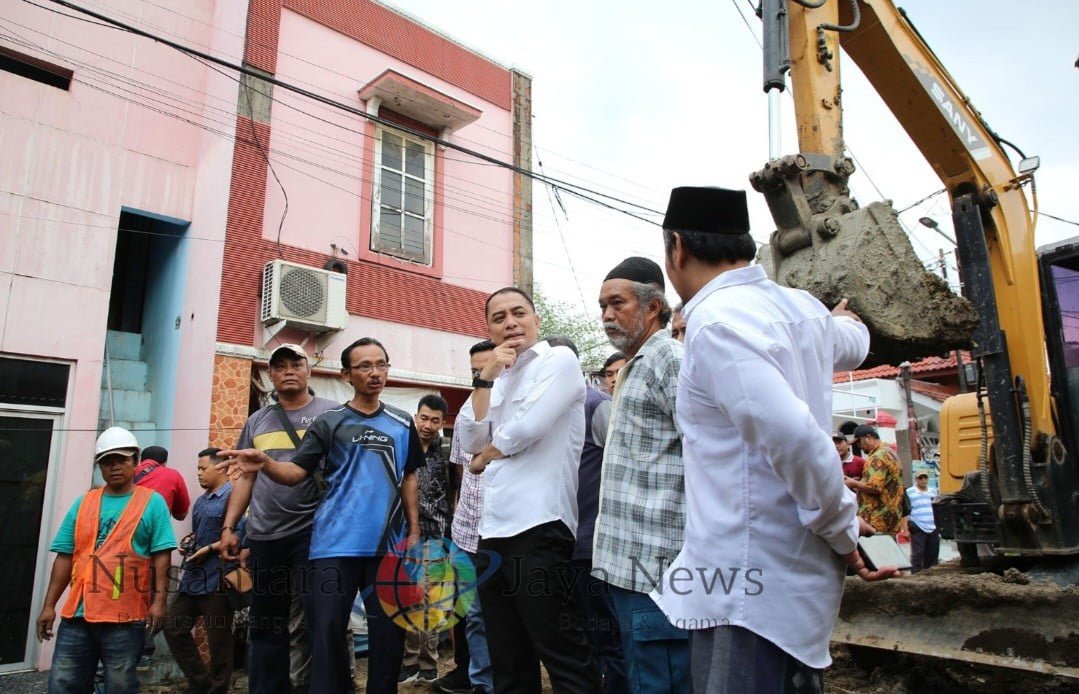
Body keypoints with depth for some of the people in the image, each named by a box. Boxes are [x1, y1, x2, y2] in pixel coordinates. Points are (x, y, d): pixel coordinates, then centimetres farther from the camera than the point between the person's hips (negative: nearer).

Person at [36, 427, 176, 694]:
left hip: (126, 617, -3)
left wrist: (159, 600, -13)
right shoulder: (83, 503, 10)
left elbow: (161, 556, -5)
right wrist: (49, 605, 6)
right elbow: (64, 557, 10)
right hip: (77, 613, 4)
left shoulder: (152, 502, -1)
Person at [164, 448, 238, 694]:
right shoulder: (200, 501, 18)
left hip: (217, 579, -9)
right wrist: (187, 544, 8)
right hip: (193, 577, 9)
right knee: (174, 628, 9)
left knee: (218, 640, 1)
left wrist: (210, 549, -18)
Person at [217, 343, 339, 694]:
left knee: (310, 623, 0)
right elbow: (245, 477, 15)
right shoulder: (257, 420, 13)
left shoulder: (332, 413, 0)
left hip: (312, 532, -5)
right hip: (263, 536, 5)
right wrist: (229, 526, 9)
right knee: (264, 626, 14)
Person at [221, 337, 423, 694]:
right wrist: (265, 463, -27)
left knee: (388, 629, 8)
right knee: (328, 628, 2)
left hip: (387, 543, 2)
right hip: (336, 543, -2)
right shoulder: (329, 423, 2)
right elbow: (296, 472, -5)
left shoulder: (403, 424, 9)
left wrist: (414, 531, 7)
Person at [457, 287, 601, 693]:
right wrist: (486, 377, -2)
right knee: (507, 660, 16)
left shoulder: (559, 360, -3)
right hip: (493, 529, 8)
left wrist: (484, 458, 2)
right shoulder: (500, 377, 18)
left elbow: (527, 427, -16)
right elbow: (471, 441, 7)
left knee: (563, 656, -1)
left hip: (538, 526, -8)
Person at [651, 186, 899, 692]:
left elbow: (795, 438, -28)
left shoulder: (716, 322, -19)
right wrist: (842, 321, 54)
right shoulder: (800, 306, 8)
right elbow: (854, 343, 31)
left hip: (749, 587, -9)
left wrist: (843, 531, -12)